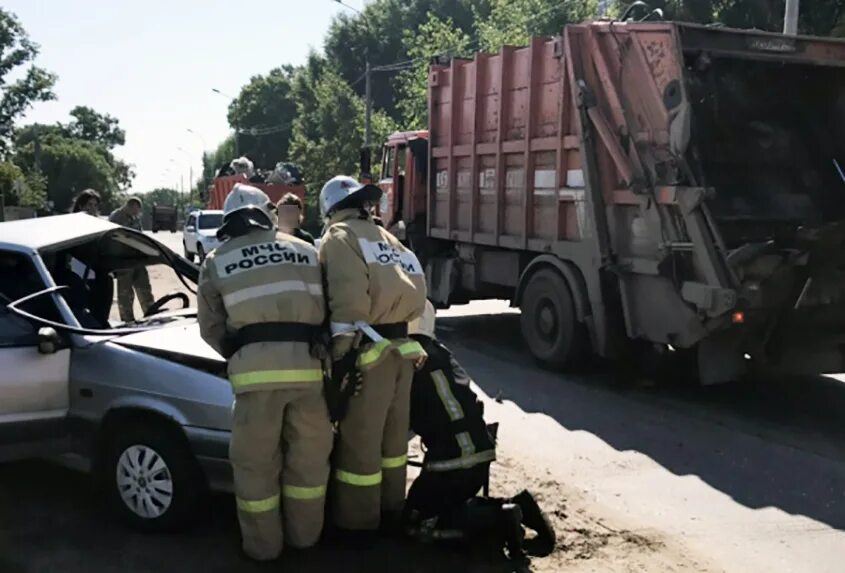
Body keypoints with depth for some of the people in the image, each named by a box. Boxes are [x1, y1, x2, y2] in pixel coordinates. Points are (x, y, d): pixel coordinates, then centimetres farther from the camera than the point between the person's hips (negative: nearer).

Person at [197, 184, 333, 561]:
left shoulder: (217, 261, 14)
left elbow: (211, 328, 14)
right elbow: (326, 310, 18)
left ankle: (263, 544, 22)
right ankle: (304, 534, 30)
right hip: (306, 362, 3)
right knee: (308, 455, 16)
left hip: (255, 367, -2)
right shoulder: (304, 250, 20)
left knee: (256, 461, 11)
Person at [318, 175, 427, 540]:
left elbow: (348, 297, -16)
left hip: (368, 350, -8)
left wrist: (341, 353, -15)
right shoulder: (387, 239, 21)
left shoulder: (339, 236, -3)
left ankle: (357, 523, 13)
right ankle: (390, 509, 32)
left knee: (359, 440, 3)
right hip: (402, 348, 8)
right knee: (392, 436, 18)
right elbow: (414, 292, 16)